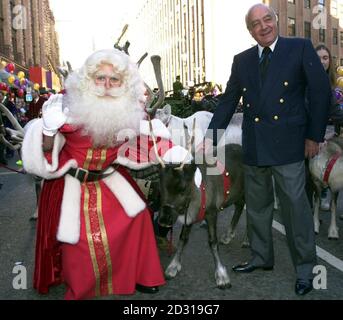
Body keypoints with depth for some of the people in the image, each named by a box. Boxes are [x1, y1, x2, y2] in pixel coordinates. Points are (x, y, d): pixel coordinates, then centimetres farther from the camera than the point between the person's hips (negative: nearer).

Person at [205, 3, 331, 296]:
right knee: (257, 206, 13)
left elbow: (321, 91, 0)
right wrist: (212, 137, 5)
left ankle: (305, 268, 12)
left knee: (295, 204, -4)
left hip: (288, 143, -4)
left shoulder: (301, 48, 2)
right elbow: (228, 101, 12)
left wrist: (314, 135, -4)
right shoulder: (242, 61, 13)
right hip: (254, 146, 5)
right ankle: (261, 258, 30)